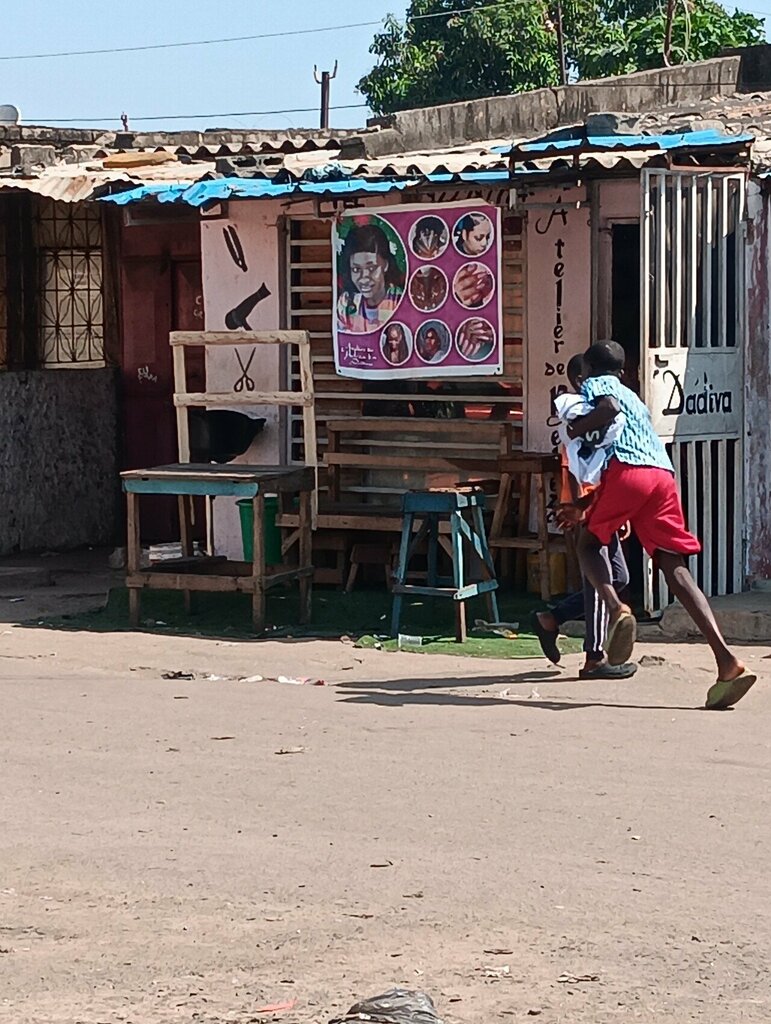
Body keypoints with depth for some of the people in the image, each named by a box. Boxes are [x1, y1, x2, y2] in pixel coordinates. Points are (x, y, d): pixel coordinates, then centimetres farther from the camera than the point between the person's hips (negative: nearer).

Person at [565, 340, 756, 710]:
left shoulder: (595, 385, 16)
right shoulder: (632, 396, 38)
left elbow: (609, 407, -9)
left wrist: (575, 429, 7)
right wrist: (582, 506, 48)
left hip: (627, 469, -6)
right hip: (664, 473, 6)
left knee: (588, 544, 15)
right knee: (674, 568, -1)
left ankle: (616, 608, -18)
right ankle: (726, 660, -17)